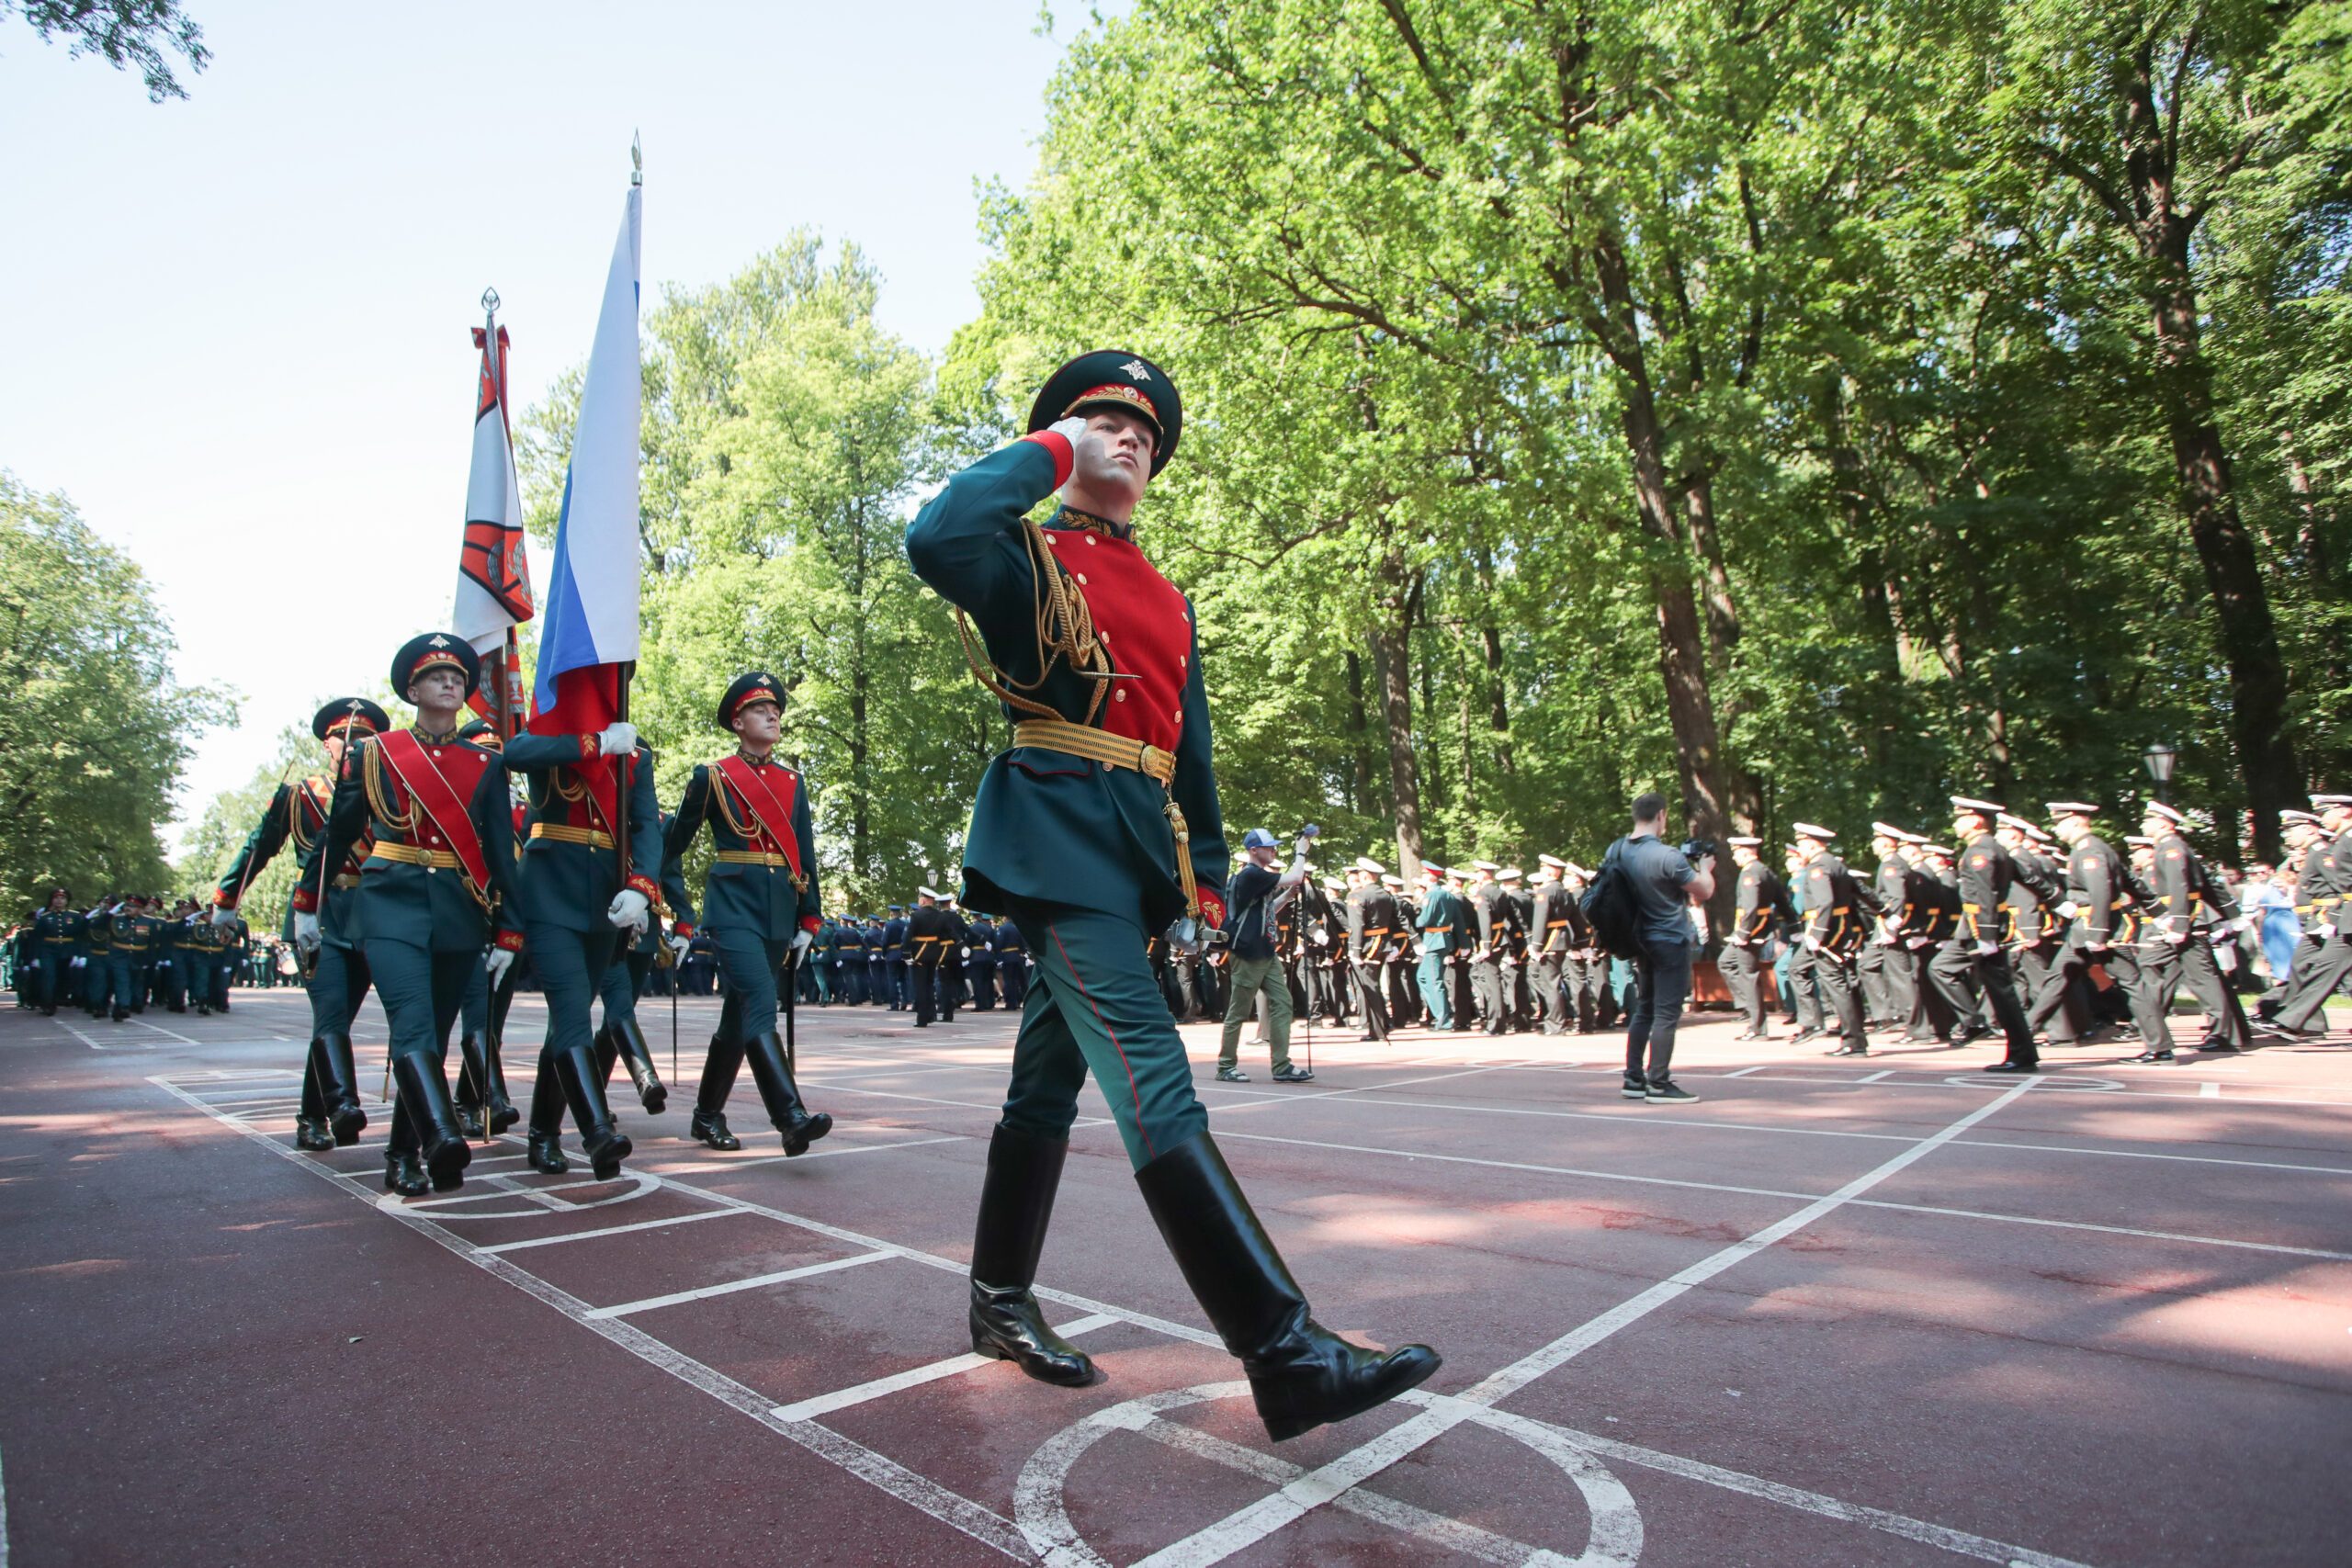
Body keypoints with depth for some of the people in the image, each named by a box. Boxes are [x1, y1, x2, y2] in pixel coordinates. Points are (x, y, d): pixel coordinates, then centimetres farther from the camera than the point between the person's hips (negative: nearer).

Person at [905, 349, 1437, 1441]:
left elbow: (1190, 744, 23)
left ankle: (1000, 1302, 29)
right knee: (1154, 1080, -16)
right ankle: (1284, 1354, -18)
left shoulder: (1168, 600, 22)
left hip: (1139, 847, 8)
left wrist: (1207, 868, 19)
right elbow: (934, 540, -21)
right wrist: (1046, 451, -6)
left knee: (1051, 1076, 15)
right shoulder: (1030, 557, 3)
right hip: (1060, 836, -8)